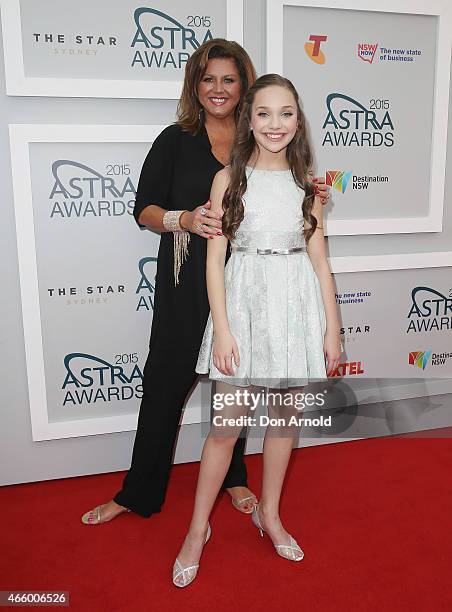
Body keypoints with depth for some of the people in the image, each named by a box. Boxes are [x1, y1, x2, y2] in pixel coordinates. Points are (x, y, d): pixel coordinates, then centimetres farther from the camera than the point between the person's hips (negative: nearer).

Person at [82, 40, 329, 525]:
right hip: (185, 284, -2)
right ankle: (139, 492, 23)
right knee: (166, 381, 5)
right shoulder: (175, 141, 2)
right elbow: (144, 209, -1)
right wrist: (185, 220, -20)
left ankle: (233, 478, 35)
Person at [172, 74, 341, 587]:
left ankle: (269, 513, 34)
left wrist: (332, 328, 4)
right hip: (244, 301, -3)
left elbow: (319, 259, 7)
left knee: (286, 414, 12)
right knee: (227, 423, 0)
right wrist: (221, 329, -10)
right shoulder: (229, 179, -1)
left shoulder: (306, 184, 6)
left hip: (298, 303, 3)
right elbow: (214, 258, -4)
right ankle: (198, 529, 21)